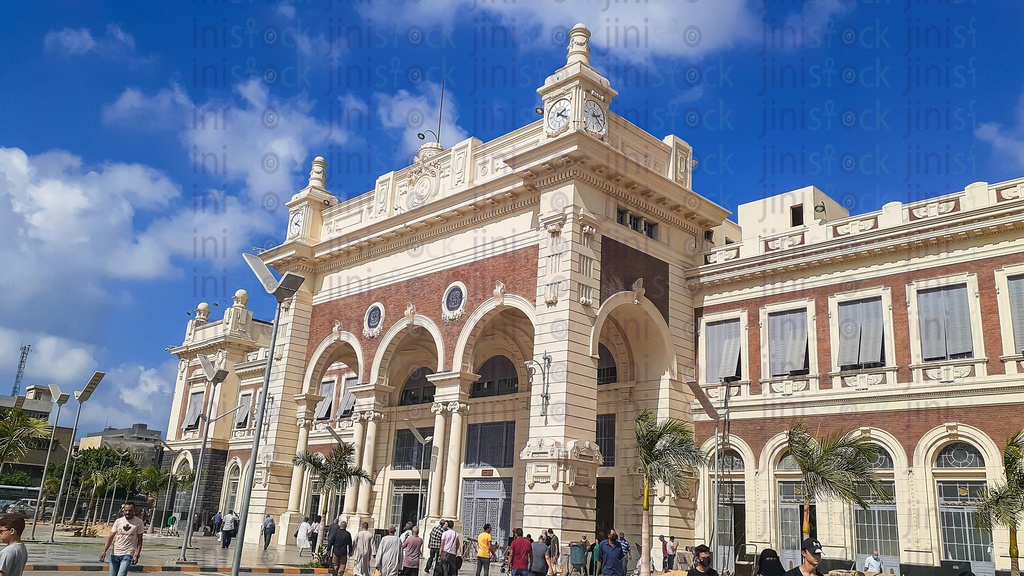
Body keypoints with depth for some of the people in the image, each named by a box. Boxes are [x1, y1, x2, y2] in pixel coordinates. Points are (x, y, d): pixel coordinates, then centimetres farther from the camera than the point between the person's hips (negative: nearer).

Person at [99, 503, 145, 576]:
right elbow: (110, 537, 1)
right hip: (115, 554, 3)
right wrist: (104, 551, -11)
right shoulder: (118, 521, 3)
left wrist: (137, 555, -7)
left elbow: (139, 540, 0)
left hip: (127, 554, -3)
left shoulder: (138, 522, -3)